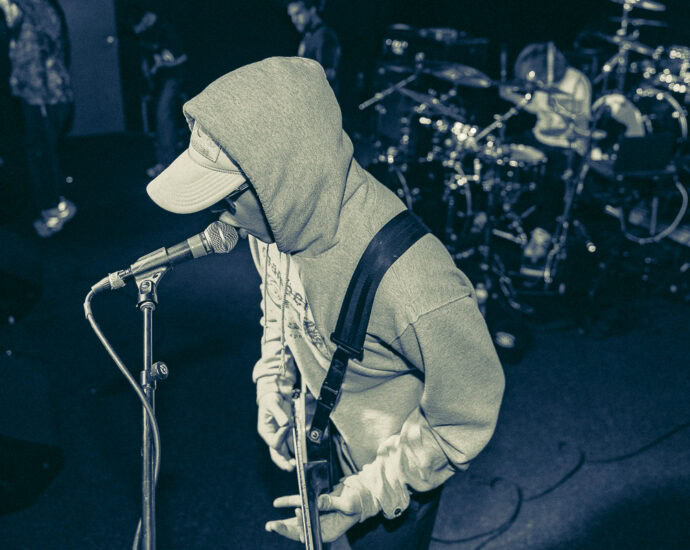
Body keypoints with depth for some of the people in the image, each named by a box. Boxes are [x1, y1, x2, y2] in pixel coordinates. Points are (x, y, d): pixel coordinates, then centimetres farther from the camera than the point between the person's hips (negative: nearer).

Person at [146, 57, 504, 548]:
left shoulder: (418, 292, -43)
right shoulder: (274, 217, -20)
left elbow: (467, 416, -27)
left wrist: (366, 496, -23)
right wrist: (272, 380, -4)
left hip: (393, 465, -5)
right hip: (316, 434, 6)